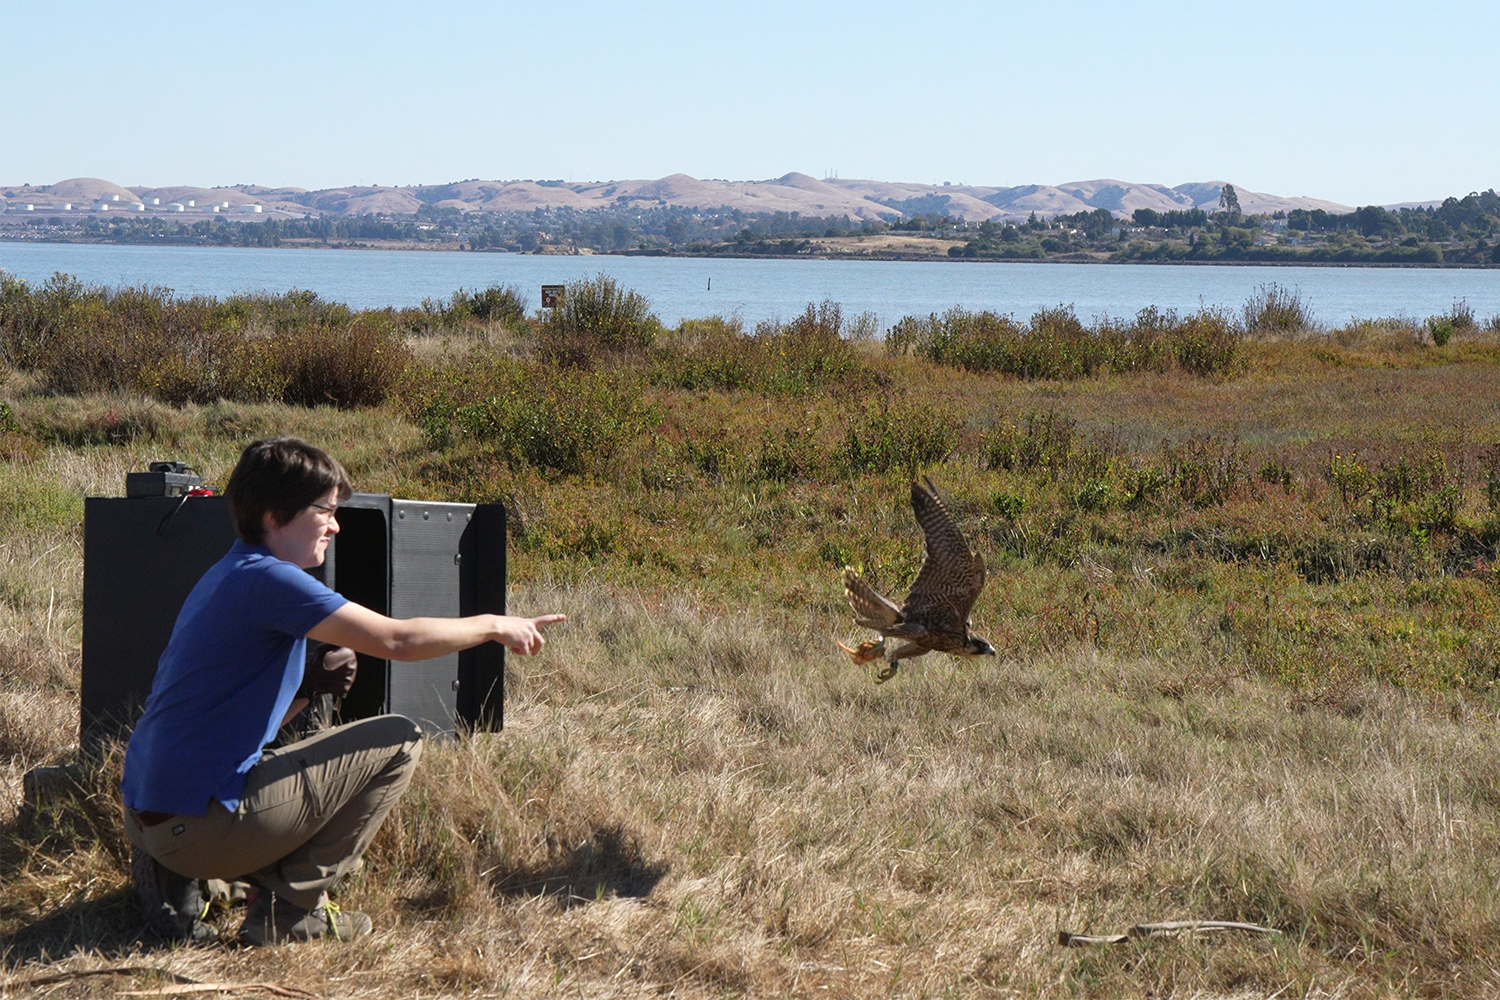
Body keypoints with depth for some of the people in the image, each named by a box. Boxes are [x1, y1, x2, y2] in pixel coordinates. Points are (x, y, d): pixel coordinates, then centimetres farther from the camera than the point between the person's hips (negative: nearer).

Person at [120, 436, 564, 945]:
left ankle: (175, 882, 16)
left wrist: (313, 684, 7)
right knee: (399, 742, -2)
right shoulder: (266, 579, -14)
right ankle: (288, 912, -2)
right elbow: (395, 639, -17)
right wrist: (493, 626, -3)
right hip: (196, 825, -10)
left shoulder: (228, 578, 18)